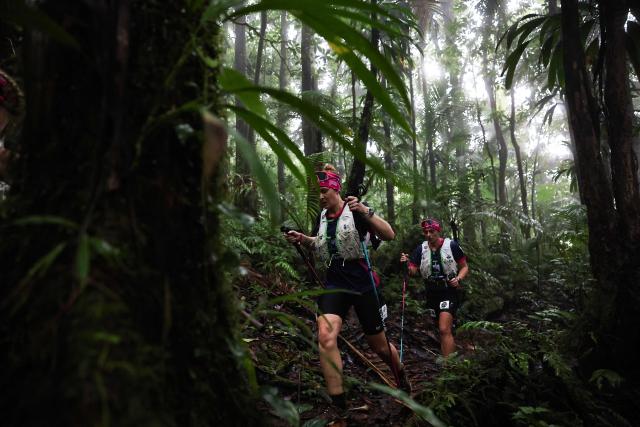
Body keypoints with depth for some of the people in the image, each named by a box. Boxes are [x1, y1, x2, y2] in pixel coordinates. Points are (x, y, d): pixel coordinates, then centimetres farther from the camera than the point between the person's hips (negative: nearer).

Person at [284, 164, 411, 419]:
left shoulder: (355, 210, -10)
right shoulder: (322, 216, 6)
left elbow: (389, 235, -19)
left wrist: (366, 212, -33)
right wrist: (302, 239, 4)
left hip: (364, 285, -4)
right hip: (334, 284, 4)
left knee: (378, 345, 11)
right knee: (326, 337, -21)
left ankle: (401, 376, 45)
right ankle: (338, 406, -12)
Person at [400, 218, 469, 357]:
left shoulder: (451, 245, -9)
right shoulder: (421, 249, 1)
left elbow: (464, 267, 0)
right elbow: (413, 271, -3)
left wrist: (458, 279, -19)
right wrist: (407, 263, -23)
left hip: (450, 291, -4)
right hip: (432, 293, 5)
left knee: (444, 330, -19)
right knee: (446, 329, 18)